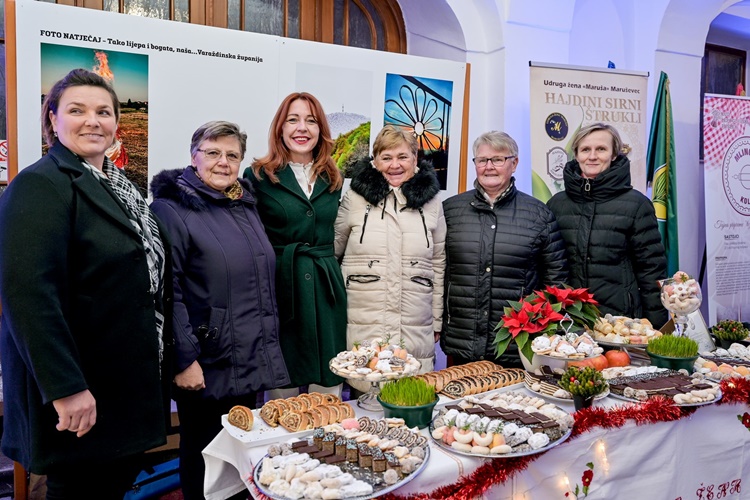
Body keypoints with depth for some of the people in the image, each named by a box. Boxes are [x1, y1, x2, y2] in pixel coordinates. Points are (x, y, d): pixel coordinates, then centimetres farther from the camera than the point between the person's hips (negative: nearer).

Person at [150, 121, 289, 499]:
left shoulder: (246, 206, 13)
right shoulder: (171, 208, -10)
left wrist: (269, 346, 19)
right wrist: (184, 359, -20)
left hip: (254, 362, 7)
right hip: (207, 367, -7)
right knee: (203, 454, 10)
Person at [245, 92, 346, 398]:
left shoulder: (332, 179, 12)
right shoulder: (260, 176, -1)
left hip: (326, 293, 4)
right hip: (280, 289, -3)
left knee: (328, 393, 8)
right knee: (283, 396, 6)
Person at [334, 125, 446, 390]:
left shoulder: (431, 201, 7)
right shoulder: (355, 198, 0)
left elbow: (438, 263, 11)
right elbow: (332, 251, 9)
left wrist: (437, 322, 11)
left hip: (416, 329, 2)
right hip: (362, 328, -1)